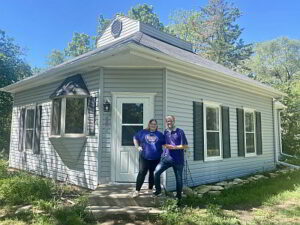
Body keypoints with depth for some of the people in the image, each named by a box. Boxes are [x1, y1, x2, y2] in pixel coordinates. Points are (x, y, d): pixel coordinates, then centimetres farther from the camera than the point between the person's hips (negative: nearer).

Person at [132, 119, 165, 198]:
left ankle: (150, 189, 28)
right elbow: (135, 138, 17)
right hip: (144, 157, -2)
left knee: (153, 174, 12)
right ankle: (137, 190, 0)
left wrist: (162, 151, -1)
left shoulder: (160, 134, 9)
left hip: (156, 158, 2)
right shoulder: (143, 132, 6)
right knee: (142, 173, -6)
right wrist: (137, 147, 5)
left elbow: (165, 144, 13)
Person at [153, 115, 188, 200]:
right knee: (156, 172, -12)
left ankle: (179, 196, 26)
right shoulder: (166, 132, 11)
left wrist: (174, 147, -15)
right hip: (167, 157, 4)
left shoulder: (180, 132, -4)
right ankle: (158, 190, 8)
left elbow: (186, 146, -7)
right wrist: (165, 146, 7)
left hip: (178, 159, -3)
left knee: (179, 178, 7)